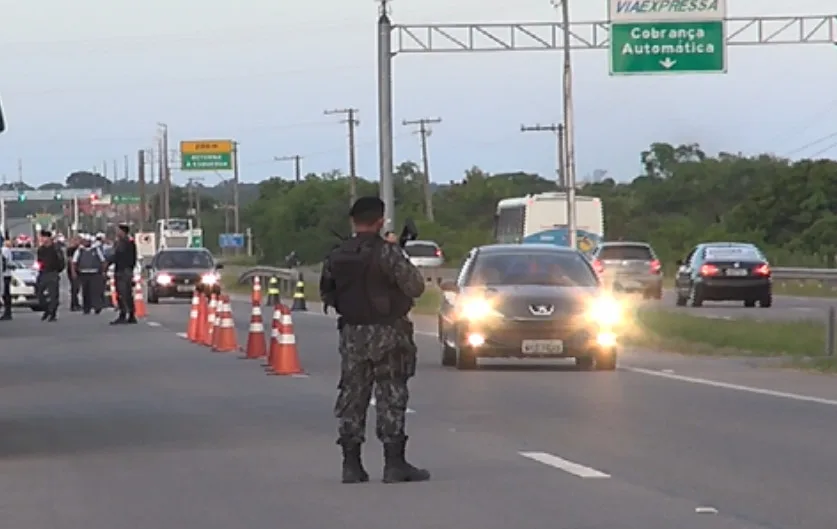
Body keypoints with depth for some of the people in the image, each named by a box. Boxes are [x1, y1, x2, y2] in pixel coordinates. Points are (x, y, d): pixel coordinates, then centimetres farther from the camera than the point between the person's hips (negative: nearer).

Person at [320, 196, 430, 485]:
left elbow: (327, 295, 11)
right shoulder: (388, 252, -13)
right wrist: (406, 265, 6)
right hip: (386, 333, -5)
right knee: (391, 396, -2)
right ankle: (394, 463, -3)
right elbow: (415, 287, -12)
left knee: (352, 396, 9)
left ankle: (351, 464, 9)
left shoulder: (336, 256, 3)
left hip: (351, 334, 5)